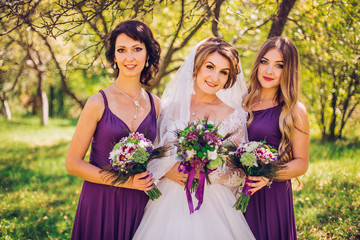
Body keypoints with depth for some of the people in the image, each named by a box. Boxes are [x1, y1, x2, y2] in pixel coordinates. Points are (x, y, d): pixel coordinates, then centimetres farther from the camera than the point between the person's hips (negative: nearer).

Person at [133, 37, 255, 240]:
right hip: (168, 204, 1)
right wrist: (167, 170, -11)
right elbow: (150, 156, 7)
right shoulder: (170, 107, 4)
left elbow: (239, 175, 1)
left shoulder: (235, 116, 0)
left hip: (213, 205, -1)